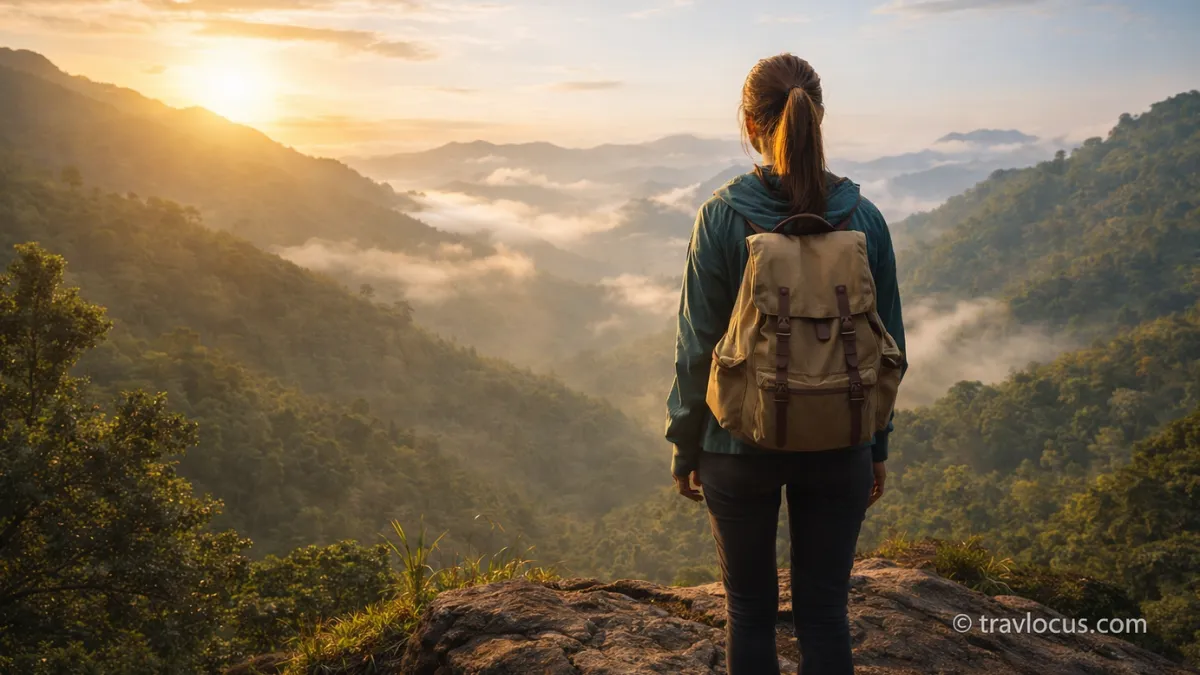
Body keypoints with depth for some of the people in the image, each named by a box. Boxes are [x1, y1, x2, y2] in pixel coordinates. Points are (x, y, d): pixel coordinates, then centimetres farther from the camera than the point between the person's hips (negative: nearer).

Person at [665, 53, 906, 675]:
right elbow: (888, 346, 2)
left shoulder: (721, 217, -12)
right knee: (824, 614, 13)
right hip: (839, 446, 2)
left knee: (749, 611, 15)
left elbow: (697, 345, -9)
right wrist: (877, 446, 13)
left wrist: (685, 446, 3)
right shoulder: (863, 217, -4)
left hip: (740, 444, -2)